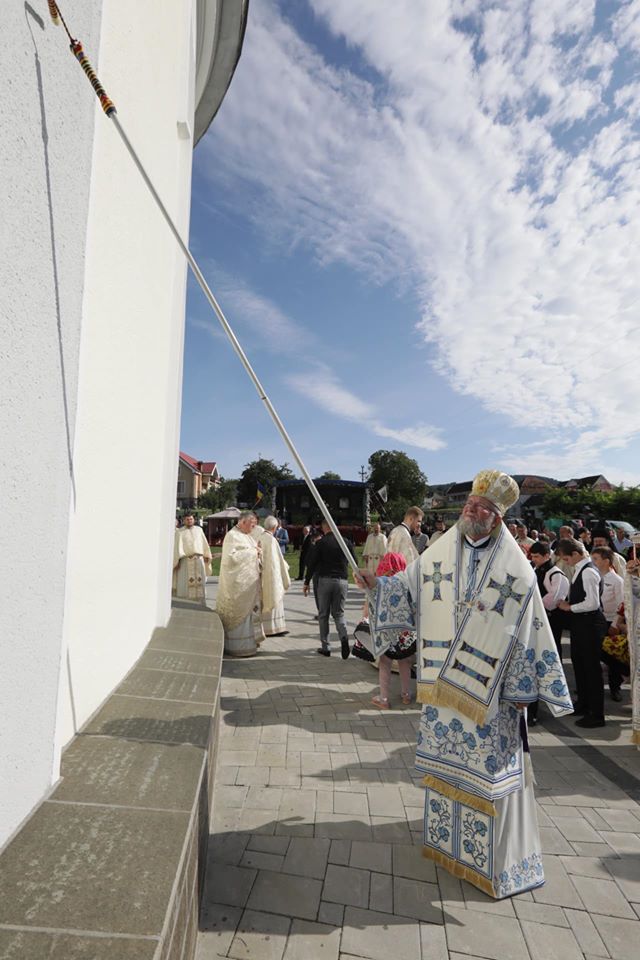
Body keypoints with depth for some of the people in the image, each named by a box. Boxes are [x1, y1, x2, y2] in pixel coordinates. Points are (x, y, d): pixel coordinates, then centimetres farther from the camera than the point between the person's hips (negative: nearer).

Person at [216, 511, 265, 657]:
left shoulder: (247, 536, 14)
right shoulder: (232, 536, -14)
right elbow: (231, 556, -24)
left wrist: (258, 550, 0)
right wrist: (252, 551, -19)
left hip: (250, 582, 9)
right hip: (238, 582, -9)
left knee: (250, 611, 13)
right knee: (239, 612, -2)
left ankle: (249, 642, 22)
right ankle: (239, 646, 7)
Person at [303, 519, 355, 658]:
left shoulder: (321, 543, -5)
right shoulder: (346, 542, 2)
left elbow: (312, 563, -5)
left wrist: (307, 582, 2)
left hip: (325, 580, -2)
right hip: (342, 581, 2)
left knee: (323, 614, 10)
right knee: (339, 613, 13)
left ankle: (325, 647, 13)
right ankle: (344, 636, -14)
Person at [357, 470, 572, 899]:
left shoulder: (516, 568, -8)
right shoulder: (439, 553, -1)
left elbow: (527, 630, -5)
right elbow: (406, 590, 5)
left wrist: (522, 687, -5)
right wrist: (377, 585, -12)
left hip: (489, 687, -3)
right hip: (443, 682, 3)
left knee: (490, 766, 6)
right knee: (445, 758, 18)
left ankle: (498, 853, 28)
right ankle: (448, 836, 40)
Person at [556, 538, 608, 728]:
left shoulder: (588, 572, -21)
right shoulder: (579, 570, 8)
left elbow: (592, 603, -25)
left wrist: (569, 607, -15)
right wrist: (568, 604, 6)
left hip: (590, 625, -10)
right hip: (580, 623, 10)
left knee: (591, 668, 1)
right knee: (579, 664, 21)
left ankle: (596, 714, 14)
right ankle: (583, 704, 38)